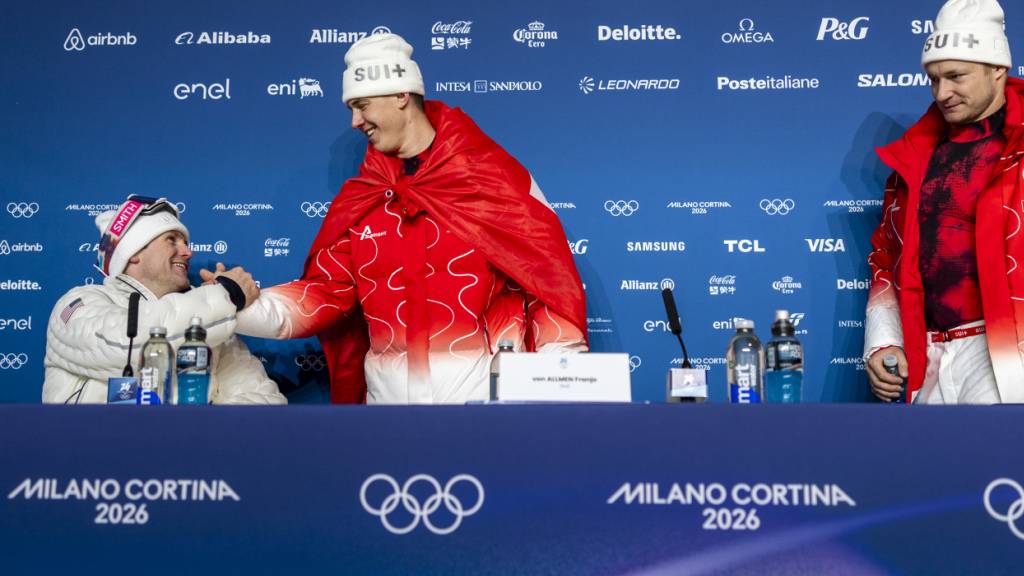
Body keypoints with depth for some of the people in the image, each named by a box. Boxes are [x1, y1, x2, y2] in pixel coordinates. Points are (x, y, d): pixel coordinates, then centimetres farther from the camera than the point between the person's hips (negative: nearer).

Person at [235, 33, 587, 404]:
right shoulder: (358, 200, 11)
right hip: (390, 388, 4)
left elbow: (548, 274, -4)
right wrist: (239, 308, -7)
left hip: (482, 384, -4)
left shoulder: (491, 178, -3)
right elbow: (327, 291, 7)